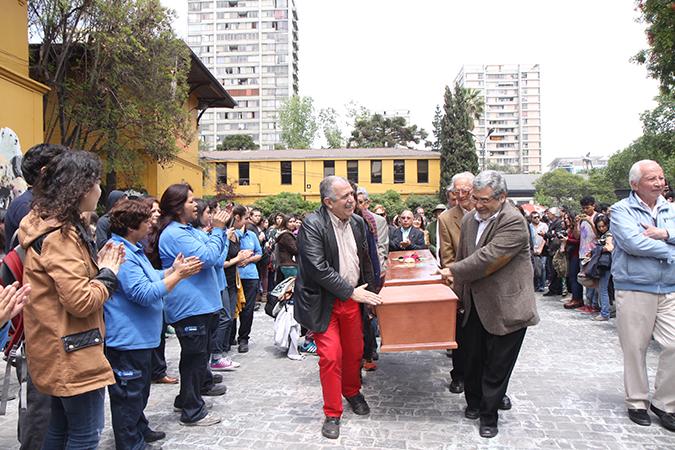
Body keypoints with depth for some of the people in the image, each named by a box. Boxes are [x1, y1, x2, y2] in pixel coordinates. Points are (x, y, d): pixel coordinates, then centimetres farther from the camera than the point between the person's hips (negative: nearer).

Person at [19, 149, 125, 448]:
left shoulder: (53, 227, 10)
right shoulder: (60, 235, -21)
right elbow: (80, 301, -26)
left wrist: (97, 266, 2)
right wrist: (108, 274, -10)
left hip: (61, 352, 10)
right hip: (73, 354, -10)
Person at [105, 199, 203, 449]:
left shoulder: (134, 249, 11)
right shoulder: (121, 254, -24)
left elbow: (150, 278, 18)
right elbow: (144, 293, -27)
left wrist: (173, 269, 3)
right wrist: (178, 275, -23)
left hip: (140, 337, 12)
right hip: (127, 338, -11)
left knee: (140, 389, 25)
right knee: (129, 394, 3)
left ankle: (140, 430, 41)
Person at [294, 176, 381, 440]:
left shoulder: (357, 223, 3)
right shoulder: (312, 225, -18)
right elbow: (319, 268, -23)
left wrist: (370, 293, 10)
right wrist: (351, 291, -21)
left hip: (353, 298, 6)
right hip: (324, 302, -5)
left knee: (354, 352, 16)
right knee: (331, 356, -3)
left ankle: (352, 392, 44)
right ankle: (332, 414, 15)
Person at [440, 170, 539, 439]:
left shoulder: (514, 222, -18)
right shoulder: (469, 220, 5)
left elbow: (488, 257, -25)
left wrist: (454, 271, -16)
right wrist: (459, 295, 13)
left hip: (506, 308, -6)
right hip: (476, 305, 6)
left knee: (496, 366, 6)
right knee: (473, 359, 18)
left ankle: (488, 415, 24)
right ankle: (474, 403, 40)